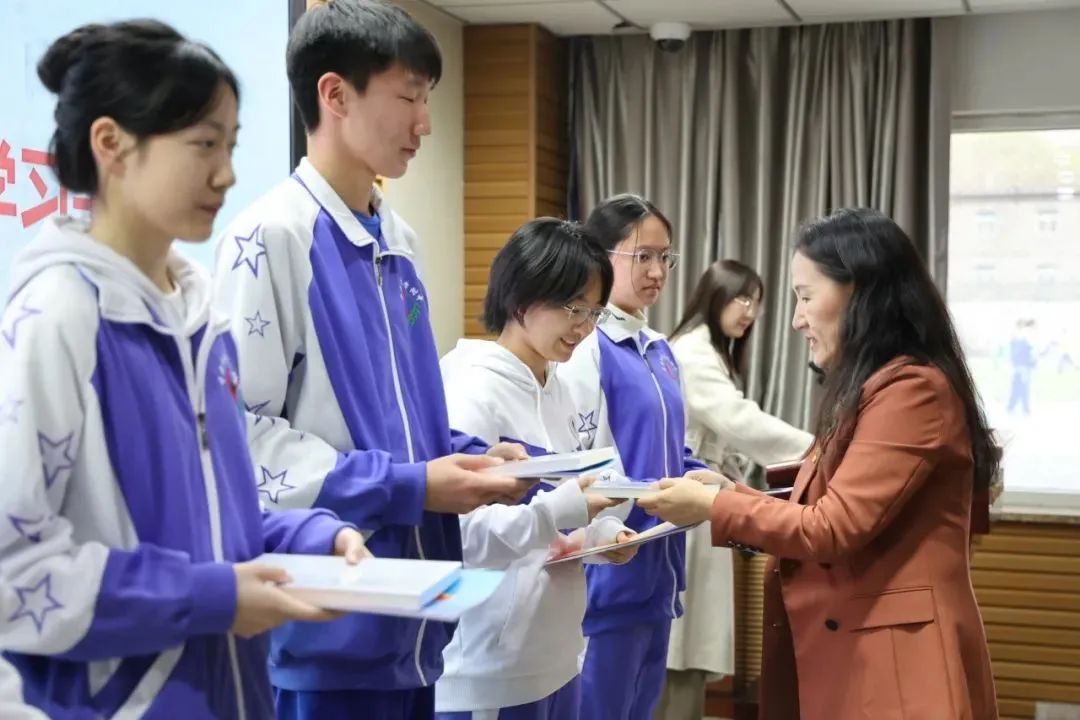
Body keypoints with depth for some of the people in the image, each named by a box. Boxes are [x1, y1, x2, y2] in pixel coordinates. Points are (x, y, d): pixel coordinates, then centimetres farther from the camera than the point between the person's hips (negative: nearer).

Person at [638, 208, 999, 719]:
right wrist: (740, 497, 2)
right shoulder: (869, 391, 17)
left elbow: (835, 527, -18)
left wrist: (713, 507, -10)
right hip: (845, 654, 9)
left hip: (893, 664, -9)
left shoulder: (912, 390, -16)